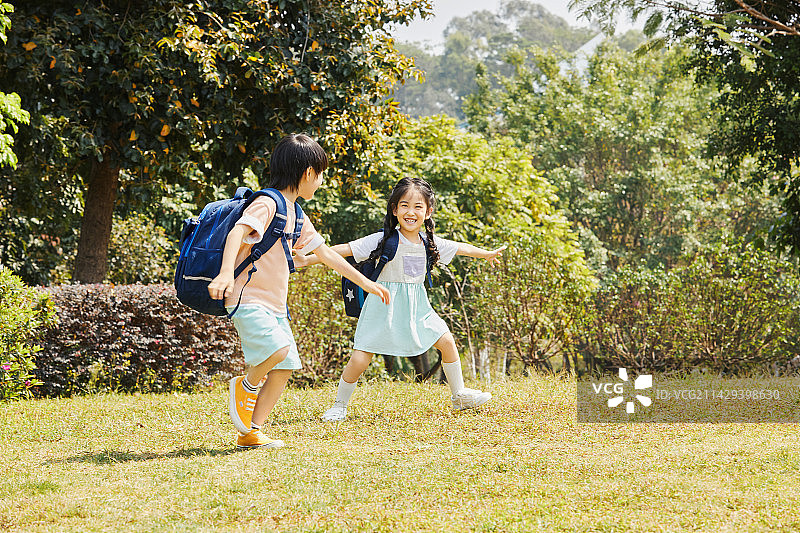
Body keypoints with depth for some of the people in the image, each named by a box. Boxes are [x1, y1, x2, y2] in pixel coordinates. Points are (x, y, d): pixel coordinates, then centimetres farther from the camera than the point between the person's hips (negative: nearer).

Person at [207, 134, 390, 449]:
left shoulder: (296, 216, 18)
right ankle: (246, 386, 0)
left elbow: (324, 253, 26)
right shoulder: (267, 204, -12)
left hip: (274, 305, 10)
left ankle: (251, 433, 8)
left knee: (285, 366, 3)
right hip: (248, 299, -10)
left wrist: (365, 283, 29)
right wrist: (226, 272, -46)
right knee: (278, 349, -29)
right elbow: (237, 233, -29)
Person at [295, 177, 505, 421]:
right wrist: (307, 260, -23)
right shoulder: (384, 241, -15)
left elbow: (460, 247, 20)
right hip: (385, 307, -5)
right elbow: (345, 249, -17)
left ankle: (459, 395, 25)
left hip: (417, 308, 5)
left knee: (447, 342, 4)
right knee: (359, 360, -11)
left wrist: (487, 254, 34)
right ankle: (339, 405, 10)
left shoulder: (429, 243, 2)